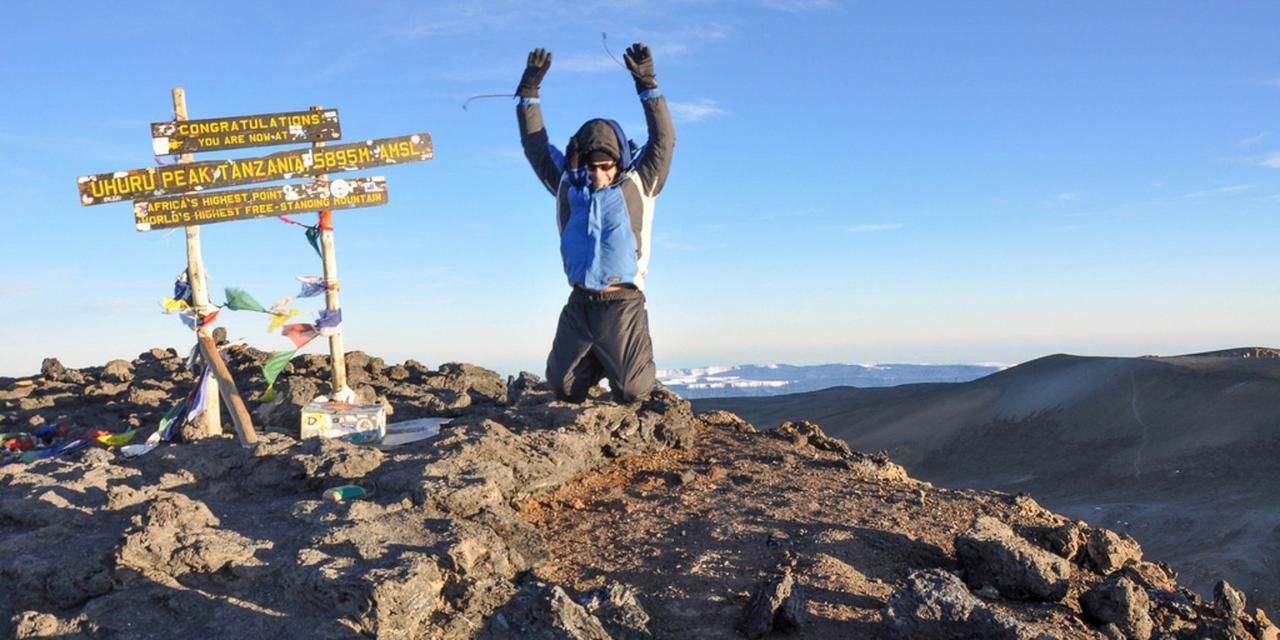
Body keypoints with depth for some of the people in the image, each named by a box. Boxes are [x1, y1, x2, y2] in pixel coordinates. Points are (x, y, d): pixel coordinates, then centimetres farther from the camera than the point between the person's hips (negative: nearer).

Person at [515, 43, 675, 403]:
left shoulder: (638, 184, 1)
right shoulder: (567, 184, 7)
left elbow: (663, 141, -8)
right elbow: (536, 147, 12)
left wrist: (647, 85, -14)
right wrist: (529, 91, 7)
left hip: (623, 305, -3)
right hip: (579, 305, 3)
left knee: (631, 392, -6)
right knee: (565, 390, 7)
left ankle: (632, 362, 31)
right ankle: (598, 363, 39)